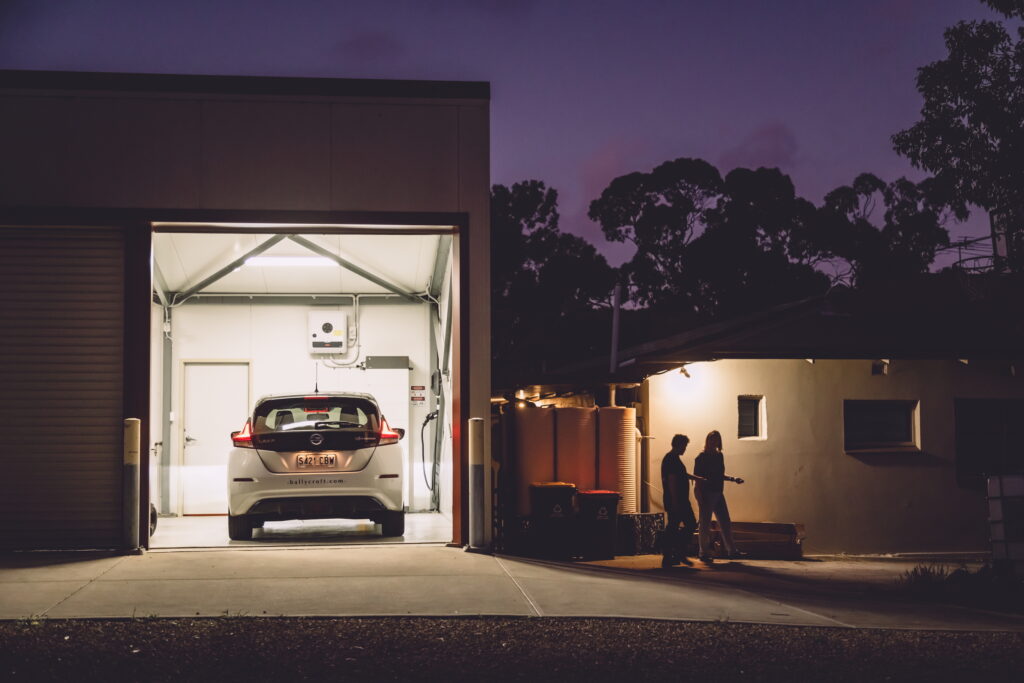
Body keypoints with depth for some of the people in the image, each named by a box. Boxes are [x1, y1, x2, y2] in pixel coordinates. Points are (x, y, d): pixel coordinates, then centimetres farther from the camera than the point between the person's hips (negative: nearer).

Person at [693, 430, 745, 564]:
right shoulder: (701, 457, -8)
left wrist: (733, 479, 10)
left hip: (718, 493, 7)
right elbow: (697, 478, -12)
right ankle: (705, 553, 5)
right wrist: (699, 496, -18)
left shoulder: (719, 456, 12)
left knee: (725, 523, 9)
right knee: (705, 524, -1)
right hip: (706, 494, -7)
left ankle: (732, 550, 15)